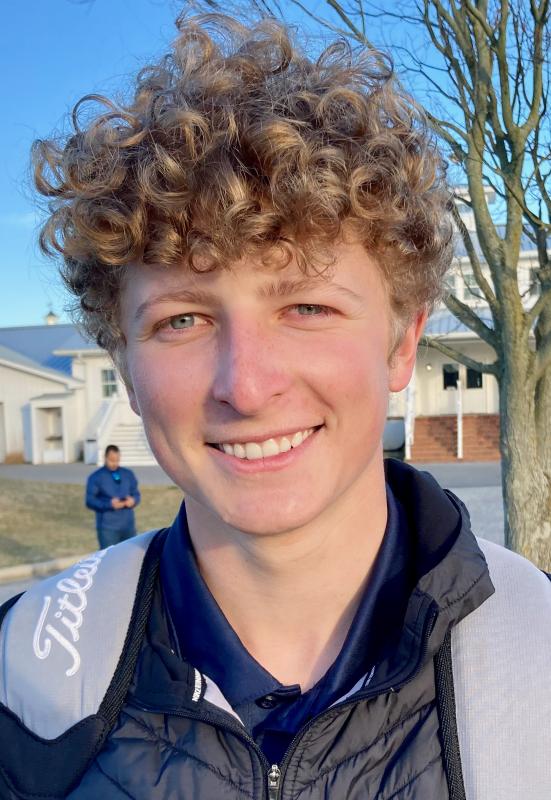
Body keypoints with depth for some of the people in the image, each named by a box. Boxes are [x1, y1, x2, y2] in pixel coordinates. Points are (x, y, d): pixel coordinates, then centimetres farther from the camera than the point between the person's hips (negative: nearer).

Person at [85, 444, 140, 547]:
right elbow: (90, 501, -8)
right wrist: (109, 504, -22)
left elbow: (136, 494, 14)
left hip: (128, 525, 4)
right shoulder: (96, 477, -2)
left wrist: (133, 500, -10)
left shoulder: (128, 474, 11)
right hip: (107, 527, -4)